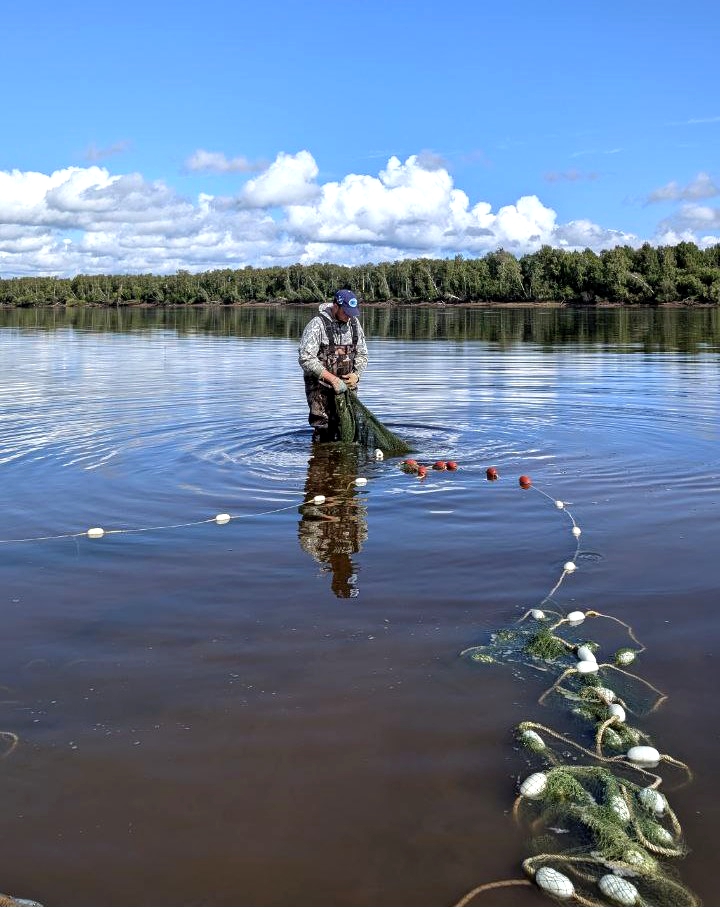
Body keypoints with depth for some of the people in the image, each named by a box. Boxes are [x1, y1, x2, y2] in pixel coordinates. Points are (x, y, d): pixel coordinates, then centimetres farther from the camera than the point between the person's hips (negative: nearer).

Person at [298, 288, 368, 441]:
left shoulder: (354, 323, 6)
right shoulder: (317, 324, -13)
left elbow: (362, 354, 14)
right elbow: (305, 359, -18)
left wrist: (356, 374, -7)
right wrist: (331, 378, -21)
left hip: (346, 386, 5)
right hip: (321, 387, -5)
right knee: (324, 435, -4)